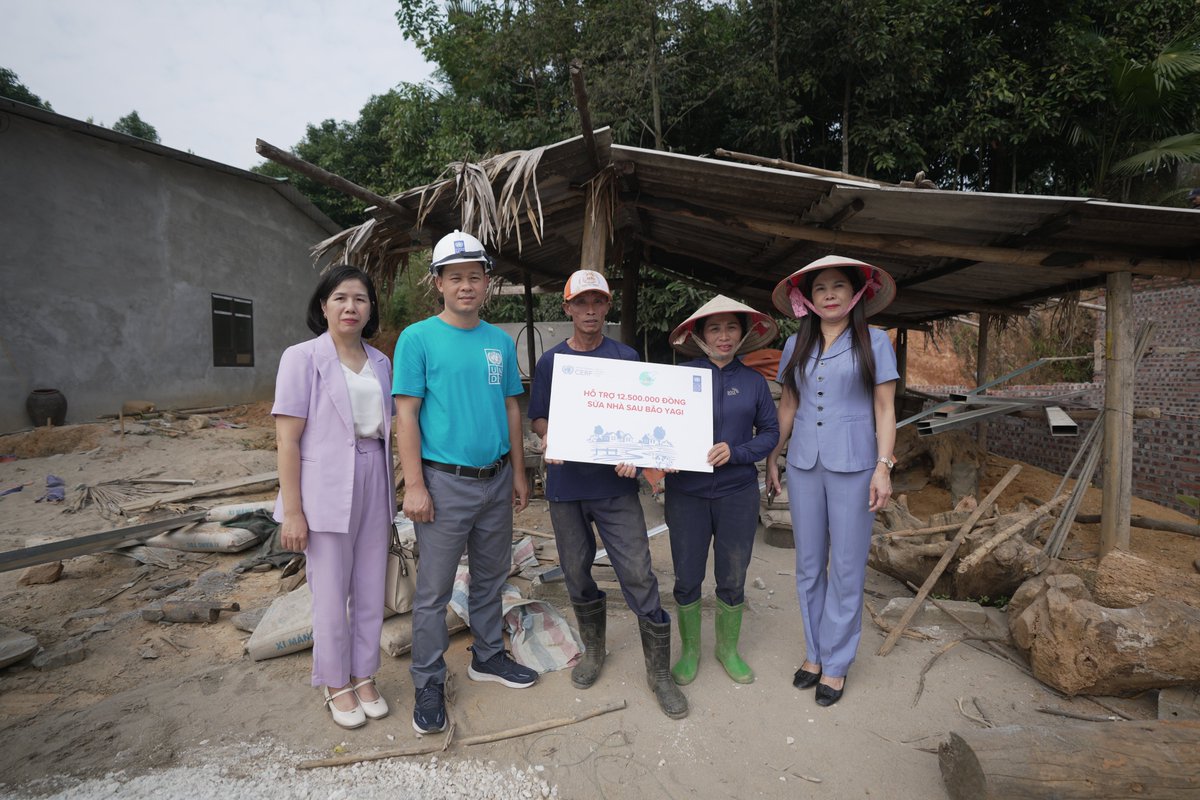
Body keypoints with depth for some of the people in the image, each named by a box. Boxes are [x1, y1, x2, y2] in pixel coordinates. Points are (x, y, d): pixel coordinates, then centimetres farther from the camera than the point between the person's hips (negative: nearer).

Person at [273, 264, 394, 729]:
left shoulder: (380, 362, 7)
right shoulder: (302, 358, -7)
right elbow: (287, 438, -10)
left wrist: (392, 490, 10)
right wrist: (292, 511, -12)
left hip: (374, 486, 5)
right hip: (327, 490, -5)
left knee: (372, 591, 13)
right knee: (331, 596, 7)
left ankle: (364, 676, 33)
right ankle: (336, 685, 29)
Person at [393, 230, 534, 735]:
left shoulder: (501, 342, 7)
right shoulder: (418, 338, -6)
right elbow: (406, 415, -9)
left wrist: (519, 474, 11)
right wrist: (414, 486, -14)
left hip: (497, 480, 5)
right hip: (444, 482, -5)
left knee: (490, 576, 18)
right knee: (434, 589, 5)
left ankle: (487, 657, 37)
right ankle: (429, 684, 22)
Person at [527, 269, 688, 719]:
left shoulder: (626, 357, 3)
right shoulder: (550, 362, 6)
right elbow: (537, 418, 10)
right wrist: (547, 435, -13)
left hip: (615, 484, -2)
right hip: (566, 483, 2)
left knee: (638, 574, -4)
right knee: (576, 573, 13)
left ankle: (659, 671, 13)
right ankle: (593, 652, 37)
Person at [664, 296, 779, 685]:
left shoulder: (754, 381, 2)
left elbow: (770, 432, 4)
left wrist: (735, 452, -13)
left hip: (737, 493, 2)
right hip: (686, 493, -1)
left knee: (732, 580, 14)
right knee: (687, 580, 10)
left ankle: (728, 648, 38)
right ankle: (689, 649, 34)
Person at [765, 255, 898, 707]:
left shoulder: (874, 342, -1)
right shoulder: (796, 345, 8)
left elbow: (885, 410, -2)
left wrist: (883, 467, -10)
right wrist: (772, 457, 10)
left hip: (853, 465, -3)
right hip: (803, 465, 3)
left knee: (846, 568, 5)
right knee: (808, 564, 11)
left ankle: (836, 662, 20)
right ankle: (814, 652, 27)